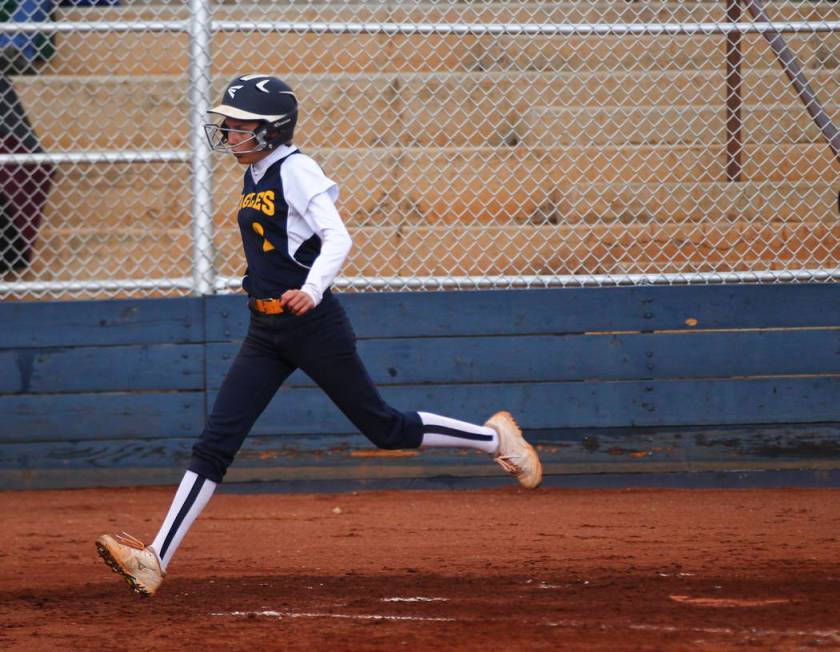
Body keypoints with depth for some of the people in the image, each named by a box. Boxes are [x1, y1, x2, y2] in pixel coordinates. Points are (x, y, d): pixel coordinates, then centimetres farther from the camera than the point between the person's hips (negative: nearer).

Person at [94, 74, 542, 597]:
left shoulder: (295, 170, -12)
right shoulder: (255, 178, 12)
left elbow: (337, 238, -22)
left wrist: (311, 290, -37)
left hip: (312, 321, -8)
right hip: (266, 333, 8)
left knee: (383, 427, 3)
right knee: (214, 444, -3)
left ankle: (493, 437, 24)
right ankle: (157, 559, -10)